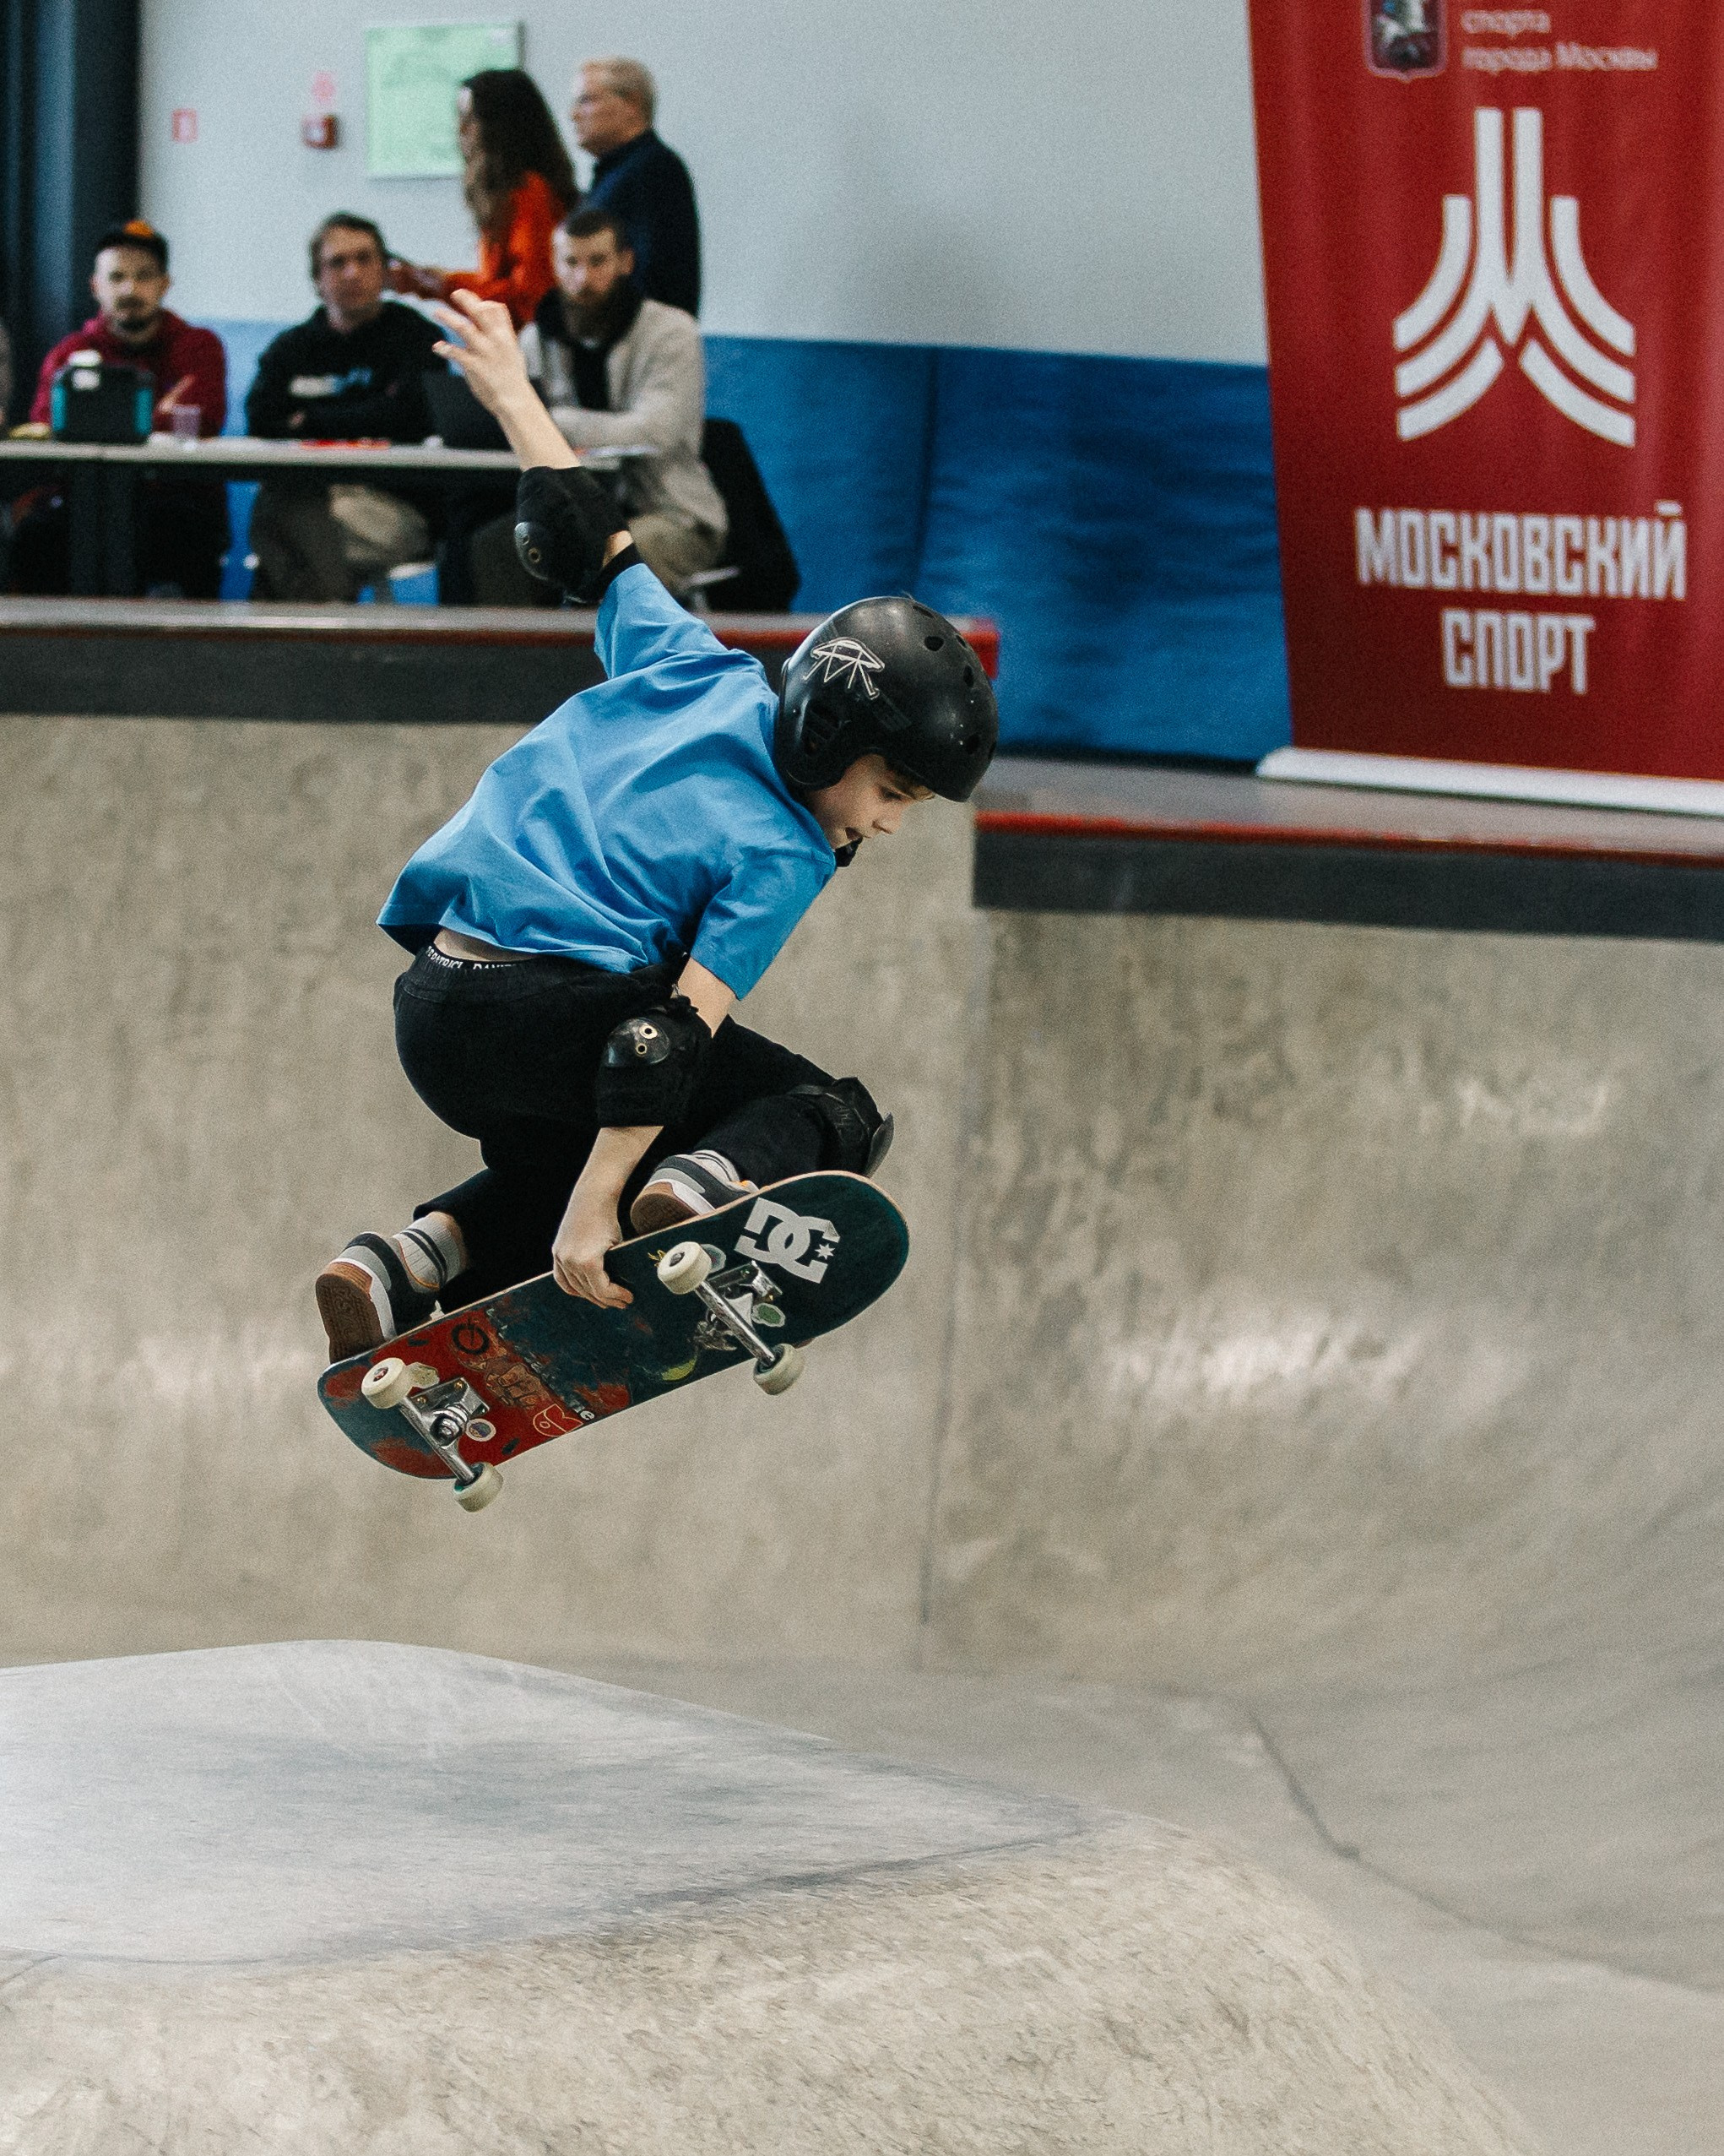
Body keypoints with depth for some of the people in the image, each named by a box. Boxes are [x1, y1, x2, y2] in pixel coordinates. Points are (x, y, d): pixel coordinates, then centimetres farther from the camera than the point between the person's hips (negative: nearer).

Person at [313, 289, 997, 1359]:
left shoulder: (699, 670, 12)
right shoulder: (782, 860, -6)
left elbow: (593, 544, 24)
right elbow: (678, 1033, -16)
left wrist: (514, 394, 40)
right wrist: (592, 1209, -21)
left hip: (428, 1015, 8)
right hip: (552, 1014, -8)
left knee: (555, 1162, 35)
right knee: (837, 1116, 4)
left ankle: (412, 1262, 8)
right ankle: (705, 1186, -26)